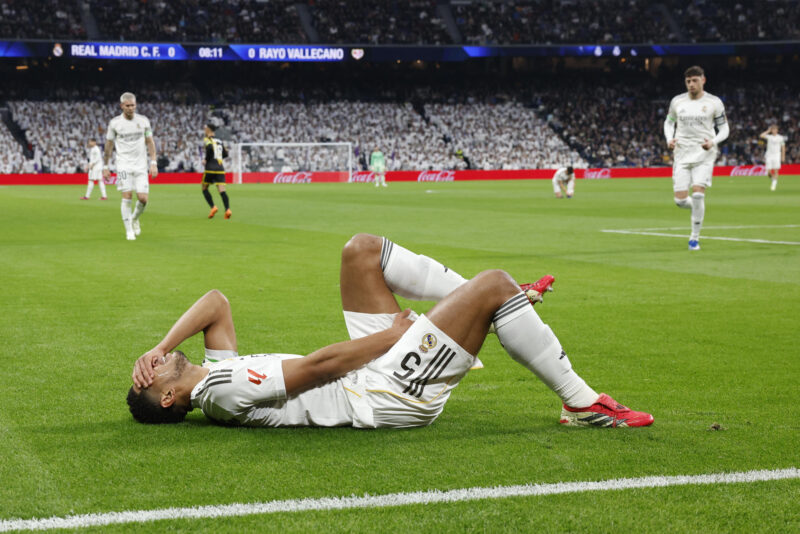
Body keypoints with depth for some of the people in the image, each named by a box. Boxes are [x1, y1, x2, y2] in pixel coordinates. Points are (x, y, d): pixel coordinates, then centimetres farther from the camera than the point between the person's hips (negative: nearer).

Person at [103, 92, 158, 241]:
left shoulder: (143, 121, 4)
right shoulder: (115, 123, 0)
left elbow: (150, 143, 10)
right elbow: (109, 145, 8)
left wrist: (153, 163, 2)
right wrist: (105, 167, 7)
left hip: (141, 166, 2)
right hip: (124, 165, -2)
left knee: (143, 198, -7)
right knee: (127, 196, -11)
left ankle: (135, 218, 24)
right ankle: (129, 230, -1)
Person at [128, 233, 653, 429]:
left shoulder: (214, 374, 10)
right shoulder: (226, 390, -19)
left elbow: (217, 303, 15)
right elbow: (319, 363, -19)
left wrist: (161, 345, 2)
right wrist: (398, 332, -11)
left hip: (377, 369, 10)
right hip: (390, 394, -10)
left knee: (363, 249, 11)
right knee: (493, 282, -16)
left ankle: (490, 311, 15)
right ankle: (581, 402, -3)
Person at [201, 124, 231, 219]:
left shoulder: (207, 139, -1)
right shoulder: (219, 141, 17)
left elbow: (209, 147, -19)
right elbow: (225, 154, 18)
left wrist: (206, 159, -5)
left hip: (210, 168, -5)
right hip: (220, 167, 5)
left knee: (204, 188, 13)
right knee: (222, 190, -5)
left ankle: (213, 207, -2)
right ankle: (227, 209, -23)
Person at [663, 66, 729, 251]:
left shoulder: (714, 102, 0)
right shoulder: (677, 101, 7)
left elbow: (724, 128, 5)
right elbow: (669, 122, 20)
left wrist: (713, 142, -15)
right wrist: (669, 139, 0)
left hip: (704, 155, -2)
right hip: (682, 154, 2)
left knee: (698, 194, -17)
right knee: (680, 200, -6)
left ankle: (694, 237, -2)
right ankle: (697, 209, 31)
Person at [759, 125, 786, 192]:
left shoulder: (780, 138, 4)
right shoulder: (769, 137, 5)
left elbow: (783, 147, 9)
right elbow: (761, 136, -13)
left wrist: (783, 156, 4)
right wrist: (768, 131, -5)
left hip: (777, 155, -1)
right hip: (769, 155, 1)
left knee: (776, 170, -9)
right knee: (769, 171, -4)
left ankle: (774, 183, -2)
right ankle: (772, 178, 25)